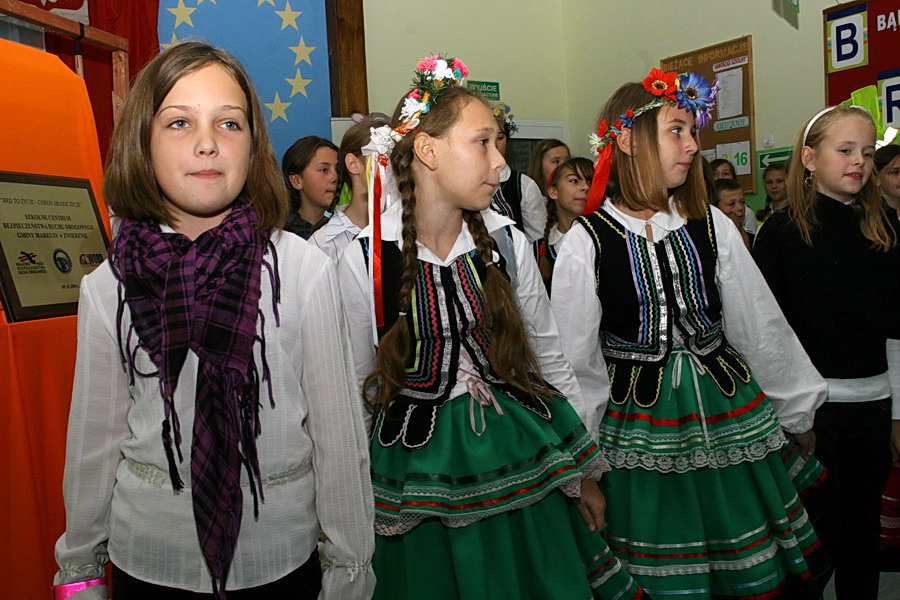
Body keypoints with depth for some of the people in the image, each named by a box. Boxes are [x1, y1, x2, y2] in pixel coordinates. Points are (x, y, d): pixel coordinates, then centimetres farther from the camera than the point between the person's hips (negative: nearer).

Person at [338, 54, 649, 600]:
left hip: (522, 462, 3)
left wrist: (586, 472, 9)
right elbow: (357, 387, -1)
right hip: (423, 477, -2)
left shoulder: (507, 242, -5)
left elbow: (550, 356, 5)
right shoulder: (362, 259, -12)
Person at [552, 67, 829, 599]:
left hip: (730, 415, 4)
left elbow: (760, 323, 8)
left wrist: (798, 410, 14)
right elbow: (577, 360, -4)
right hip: (639, 426, -3)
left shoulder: (711, 224, 1)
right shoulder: (586, 242, -8)